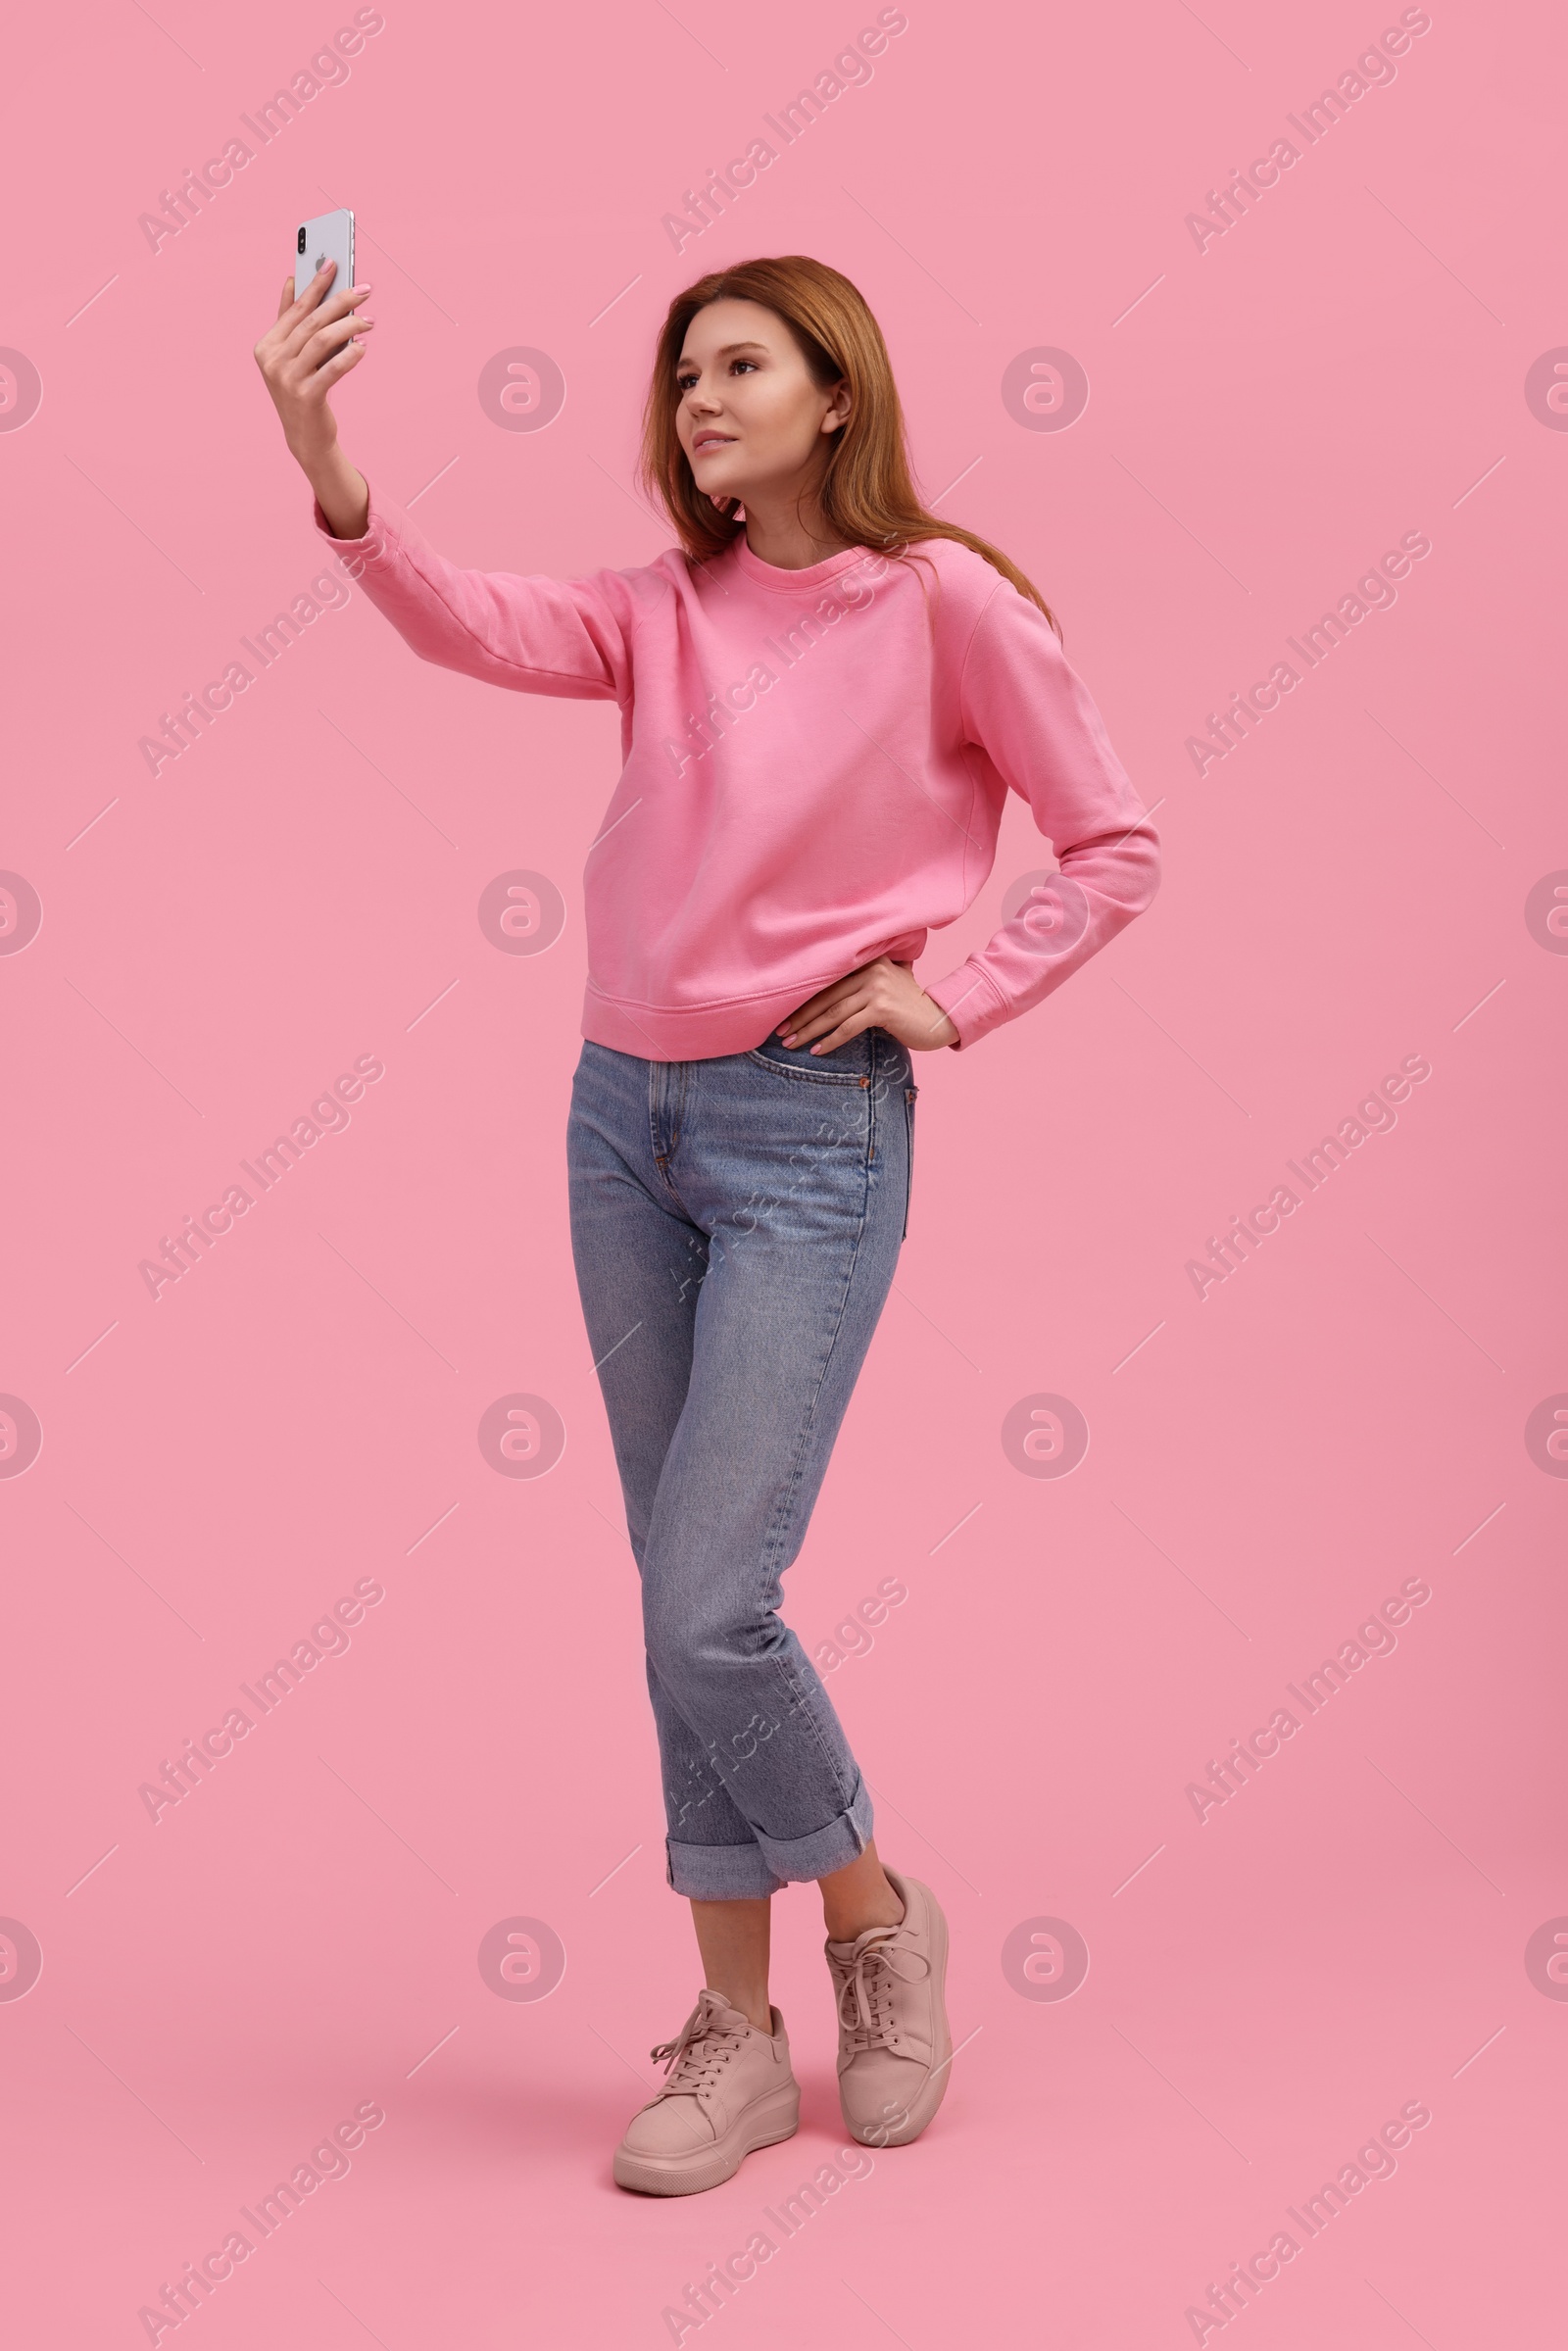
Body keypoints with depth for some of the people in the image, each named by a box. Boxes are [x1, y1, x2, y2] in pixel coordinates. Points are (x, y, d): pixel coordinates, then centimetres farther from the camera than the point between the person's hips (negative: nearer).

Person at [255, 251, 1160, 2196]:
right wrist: (334, 480, -26)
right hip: (627, 1108, 6)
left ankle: (877, 1915, 19)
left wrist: (950, 1002, -6)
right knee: (684, 1602, 9)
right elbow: (476, 626, -11)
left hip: (808, 1128, -5)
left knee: (708, 1605, -10)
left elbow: (1113, 850, 1)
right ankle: (738, 2034, 20)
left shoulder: (942, 600, -4)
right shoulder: (666, 611, 8)